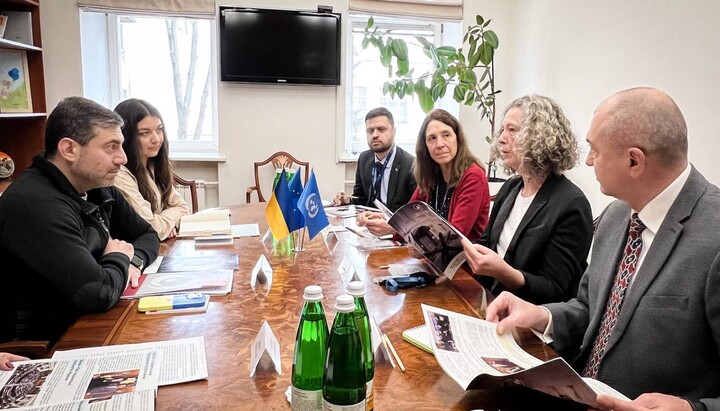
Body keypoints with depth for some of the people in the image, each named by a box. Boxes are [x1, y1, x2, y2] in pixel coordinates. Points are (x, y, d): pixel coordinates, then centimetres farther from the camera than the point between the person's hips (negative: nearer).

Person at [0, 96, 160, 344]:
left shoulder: (98, 187, 2)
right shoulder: (37, 204, -26)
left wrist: (133, 260, -8)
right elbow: (97, 293, -31)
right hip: (46, 344, -7)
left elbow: (147, 234, 14)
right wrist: (120, 258, -10)